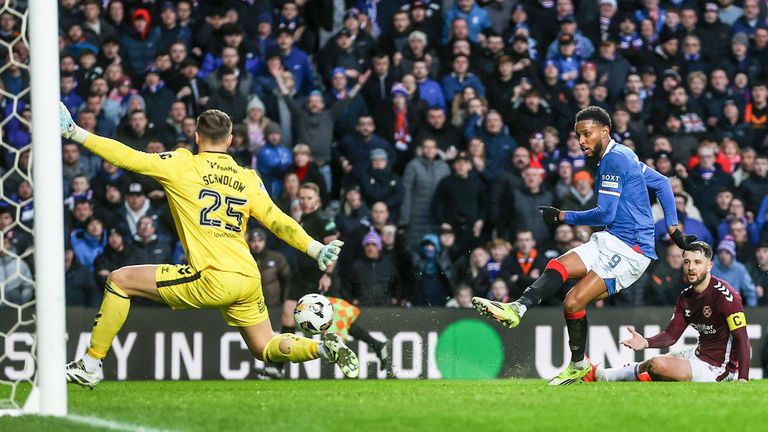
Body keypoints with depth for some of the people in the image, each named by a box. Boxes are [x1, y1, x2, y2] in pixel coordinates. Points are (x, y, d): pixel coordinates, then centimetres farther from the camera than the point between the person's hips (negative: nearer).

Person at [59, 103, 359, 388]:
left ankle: (91, 365, 6)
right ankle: (322, 347, -7)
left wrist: (76, 133, 4)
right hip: (249, 280, 6)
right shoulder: (248, 179, 13)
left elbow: (129, 158, -1)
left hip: (213, 280, -6)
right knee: (265, 349, 21)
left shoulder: (184, 166, 1)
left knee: (120, 280, 6)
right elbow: (277, 221, 9)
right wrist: (316, 249, 15)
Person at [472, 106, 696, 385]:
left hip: (630, 250, -9)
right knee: (558, 266, -13)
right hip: (609, 241, 9)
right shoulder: (622, 156, 17)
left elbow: (605, 215, -17)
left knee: (573, 302, -18)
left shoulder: (614, 159, -14)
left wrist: (563, 217, -5)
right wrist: (673, 229, 23)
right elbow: (662, 183, 25)